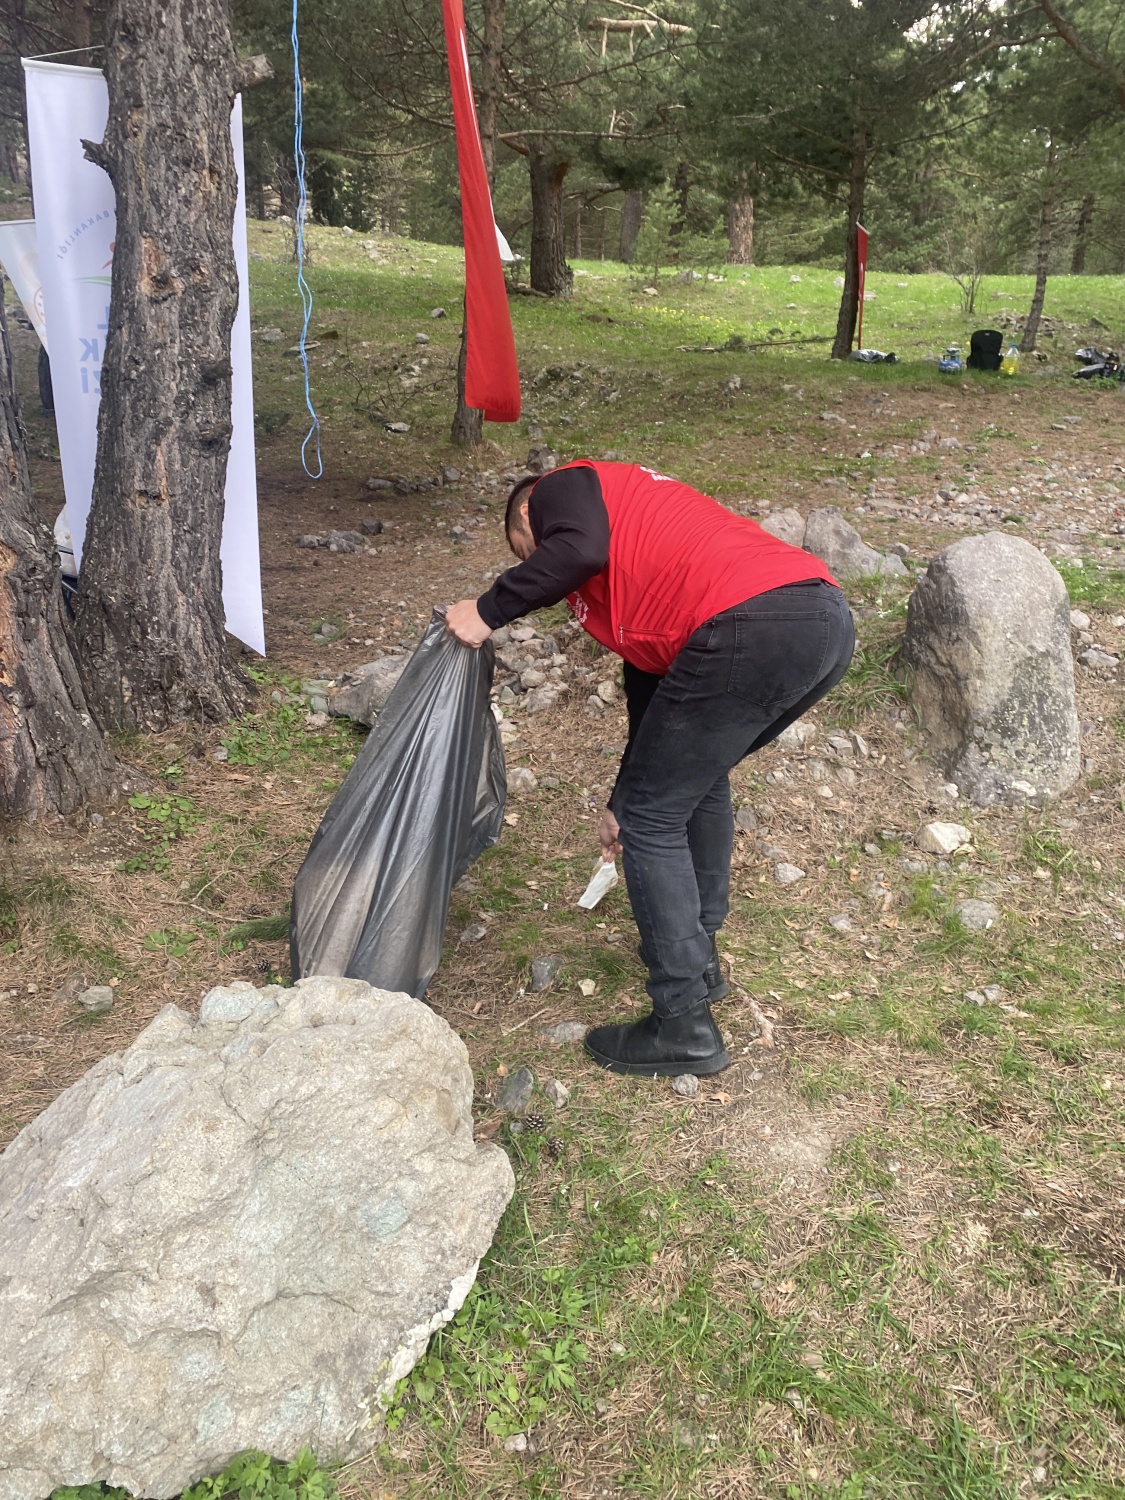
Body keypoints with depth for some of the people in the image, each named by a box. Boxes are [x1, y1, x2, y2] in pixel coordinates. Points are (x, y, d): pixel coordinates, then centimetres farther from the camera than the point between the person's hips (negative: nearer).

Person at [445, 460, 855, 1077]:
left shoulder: (561, 489, 15)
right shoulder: (632, 521, 36)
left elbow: (580, 551, -13)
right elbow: (652, 682, 39)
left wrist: (488, 611, 2)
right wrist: (623, 800, 47)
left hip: (751, 628, -9)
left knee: (652, 822, 6)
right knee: (698, 775, 30)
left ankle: (684, 1027, 14)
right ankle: (697, 956, 41)